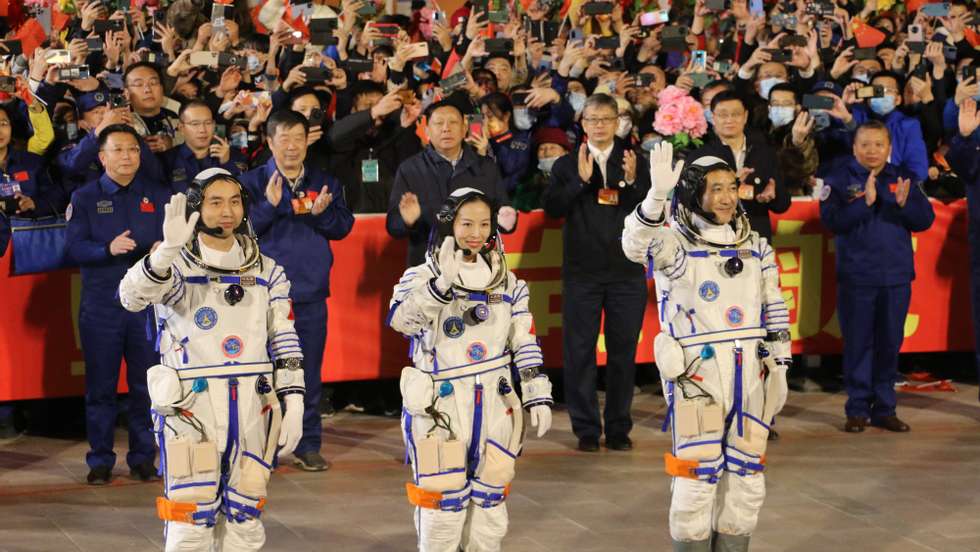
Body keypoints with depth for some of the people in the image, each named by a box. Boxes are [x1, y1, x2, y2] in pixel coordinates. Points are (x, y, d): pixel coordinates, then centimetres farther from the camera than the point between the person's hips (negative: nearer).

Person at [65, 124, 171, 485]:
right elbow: (73, 247, -5)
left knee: (147, 384, 3)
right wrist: (109, 249, -22)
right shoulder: (84, 198, 5)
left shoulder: (160, 197, 10)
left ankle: (143, 458, 13)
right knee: (100, 385, 3)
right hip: (101, 305, -1)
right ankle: (100, 461, 12)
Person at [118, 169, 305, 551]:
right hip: (191, 409, -4)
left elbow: (284, 343, 12)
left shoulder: (266, 273, 11)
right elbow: (133, 296, -24)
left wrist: (293, 404, 4)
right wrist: (168, 250, -40)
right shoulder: (177, 267, -3)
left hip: (252, 411, 4)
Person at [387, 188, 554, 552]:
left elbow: (524, 344, 12)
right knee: (443, 501, -2)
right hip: (441, 408, -4)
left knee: (489, 500, 11)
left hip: (495, 406, 4)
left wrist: (537, 396, 6)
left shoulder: (507, 282, 10)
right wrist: (442, 284, -37)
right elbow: (400, 319, -25)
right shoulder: (423, 276, -5)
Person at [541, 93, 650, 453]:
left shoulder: (633, 163, 8)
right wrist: (581, 180, -17)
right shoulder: (567, 165, 6)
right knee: (580, 350, 0)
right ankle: (586, 429, 7)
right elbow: (551, 208, -7)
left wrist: (633, 182, -14)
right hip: (582, 271, -1)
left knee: (623, 351, 4)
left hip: (627, 271, 1)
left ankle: (619, 429, 13)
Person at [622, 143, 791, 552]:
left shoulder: (756, 248, 11)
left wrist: (779, 366, 11)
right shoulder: (675, 245, -5)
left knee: (746, 477, 10)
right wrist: (658, 194, -42)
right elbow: (636, 243, -27)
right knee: (698, 477, -5)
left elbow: (775, 311, 15)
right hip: (696, 375, -5)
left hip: (750, 375, 5)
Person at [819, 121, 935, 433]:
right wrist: (865, 202, -23)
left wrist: (904, 204, -16)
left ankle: (884, 409, 15)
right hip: (856, 276, -3)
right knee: (858, 344, 0)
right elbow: (831, 220, -12)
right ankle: (857, 410, 7)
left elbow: (926, 219, 3)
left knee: (890, 343, 7)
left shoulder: (904, 180, 9)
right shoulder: (839, 180, 0)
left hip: (897, 277, 3)